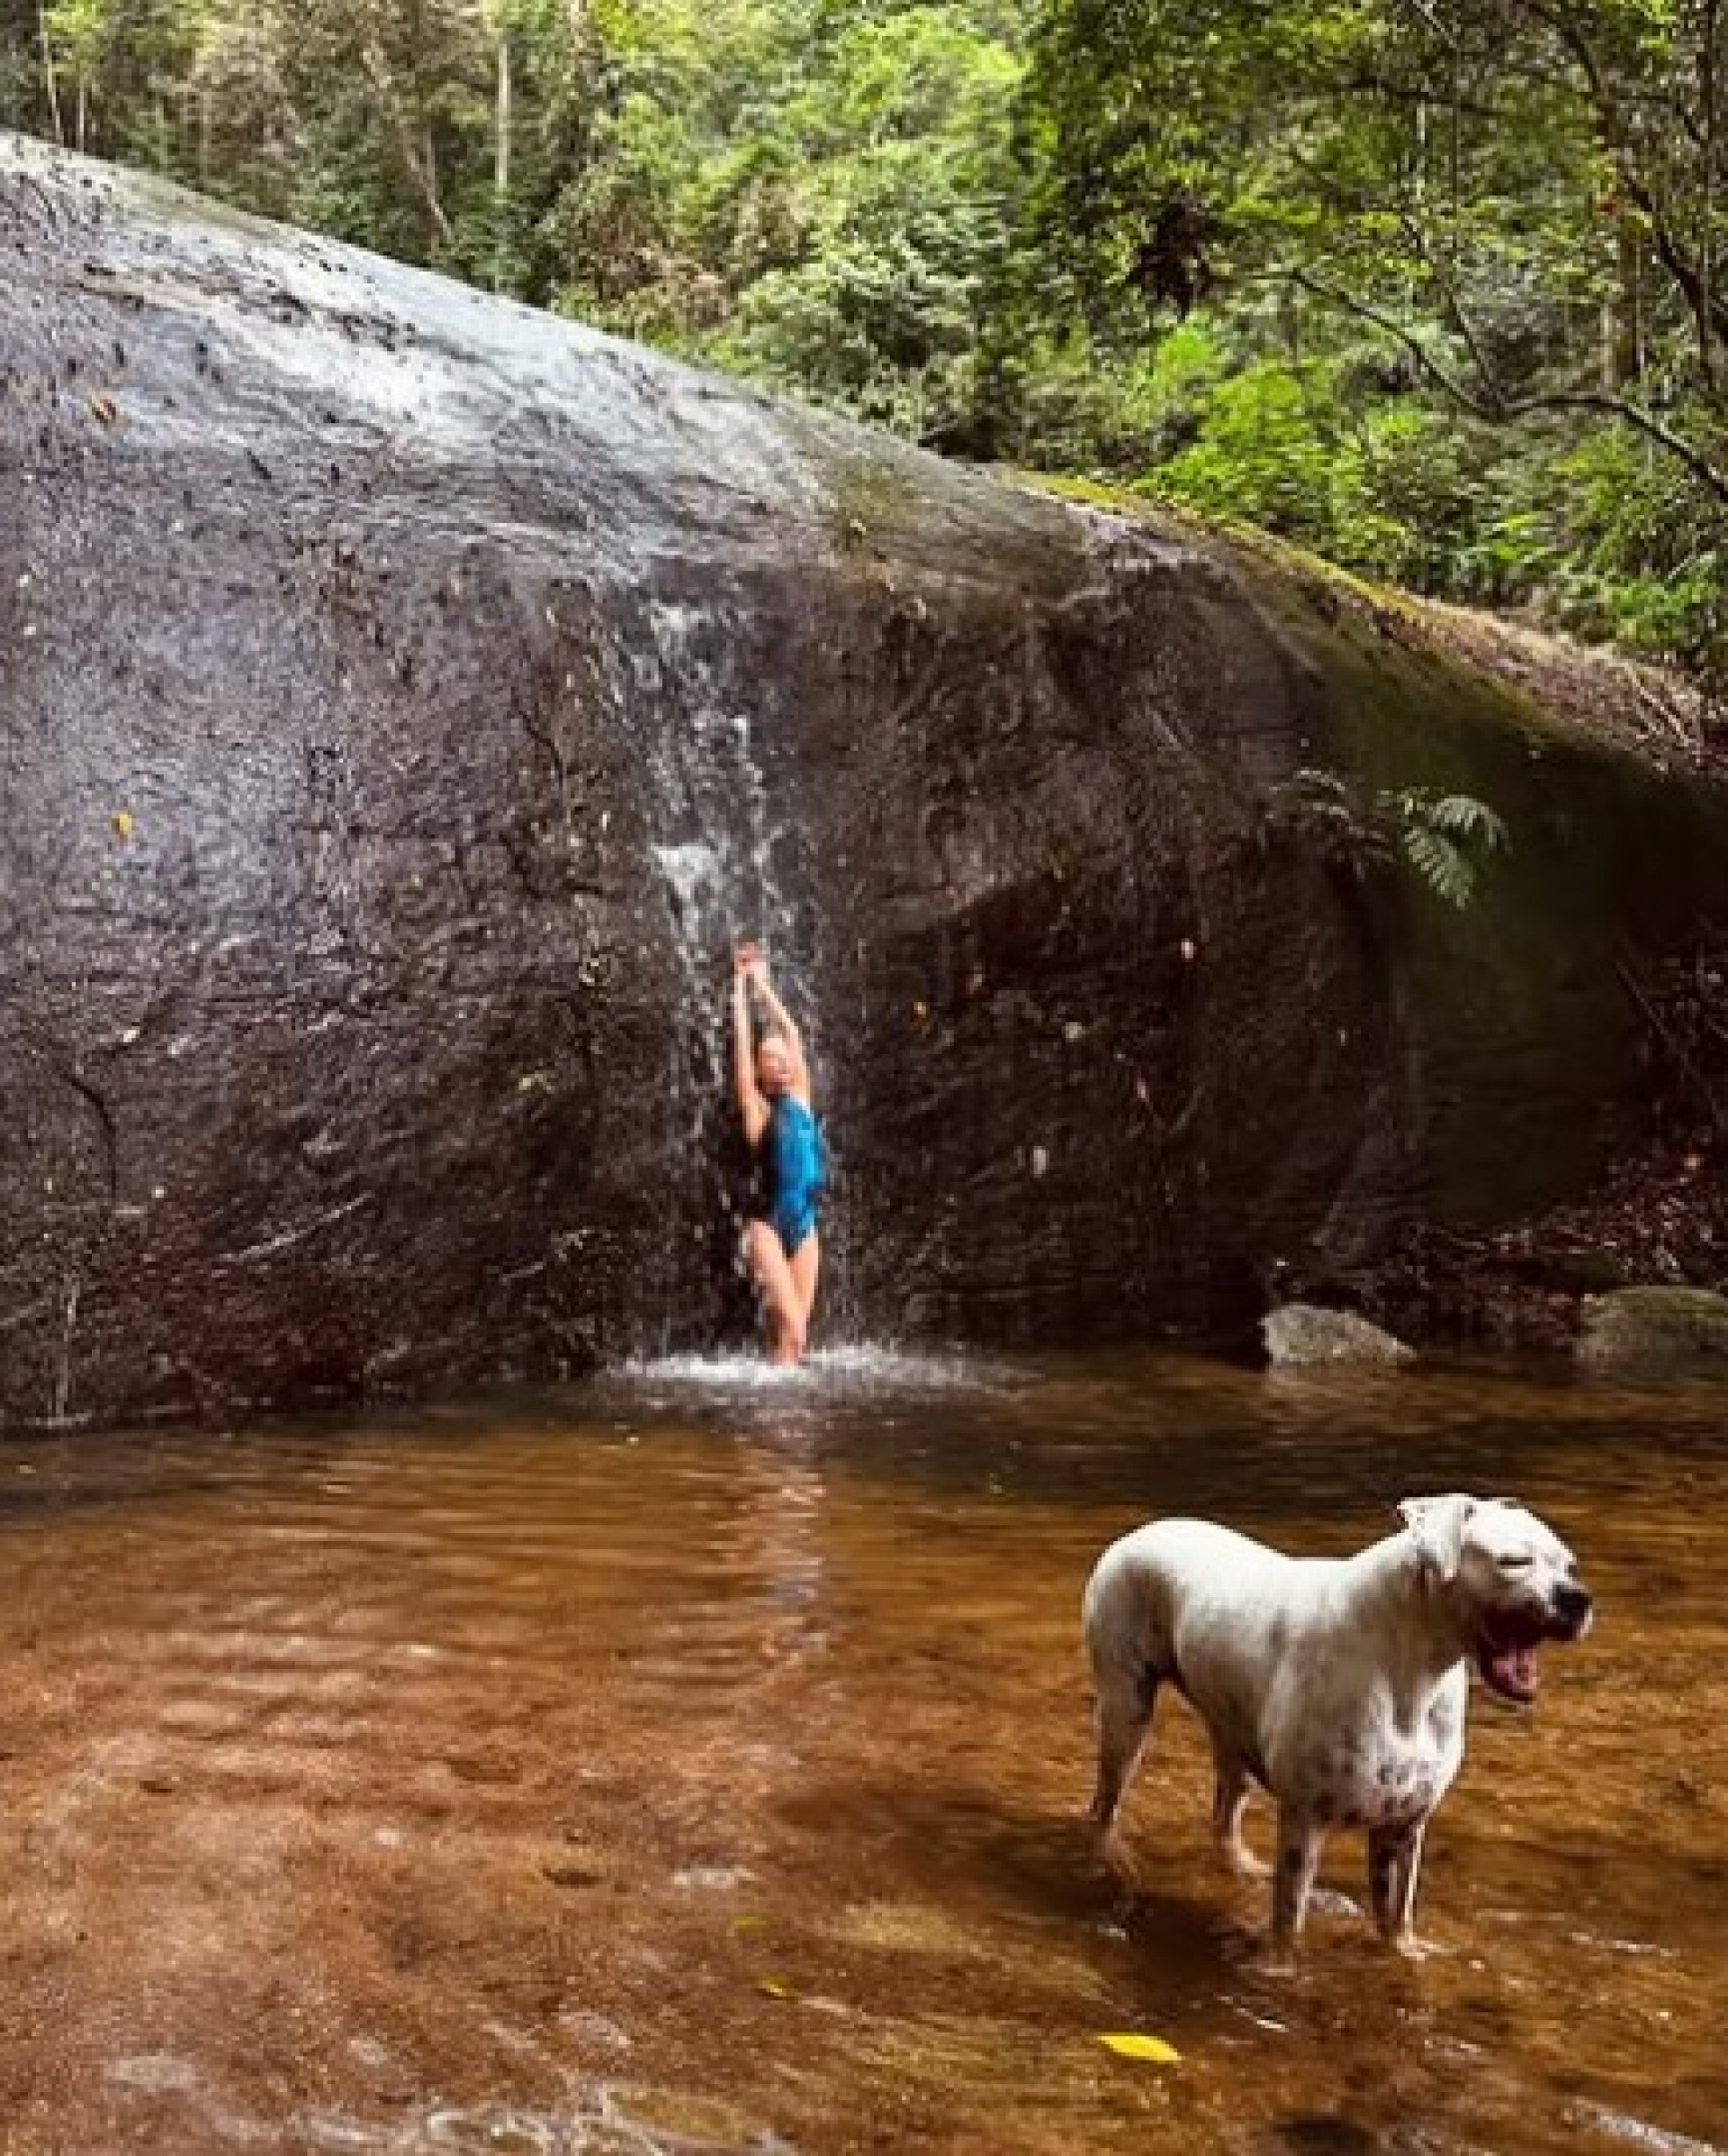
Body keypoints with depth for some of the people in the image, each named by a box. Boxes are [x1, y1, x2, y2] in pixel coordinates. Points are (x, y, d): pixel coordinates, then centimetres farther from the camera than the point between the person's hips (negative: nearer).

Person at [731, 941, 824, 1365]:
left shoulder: (799, 1096, 12)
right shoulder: (756, 1107, -1)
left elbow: (790, 1032, 16)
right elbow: (742, 1043, 0)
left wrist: (763, 985, 23)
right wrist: (740, 986, 9)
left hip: (804, 1223, 5)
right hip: (767, 1223, -5)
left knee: (796, 1332, 3)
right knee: (790, 1328, -16)